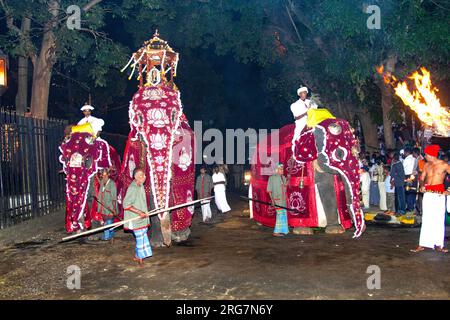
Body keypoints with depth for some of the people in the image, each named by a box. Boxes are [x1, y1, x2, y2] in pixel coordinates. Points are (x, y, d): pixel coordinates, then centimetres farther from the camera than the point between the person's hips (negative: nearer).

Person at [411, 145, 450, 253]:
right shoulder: (426, 165, 8)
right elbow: (421, 178, 15)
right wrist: (422, 185, -5)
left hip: (439, 194, -4)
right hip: (428, 193, 4)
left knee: (439, 219, 1)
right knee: (426, 219, 5)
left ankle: (438, 245, 9)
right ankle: (422, 245, 7)